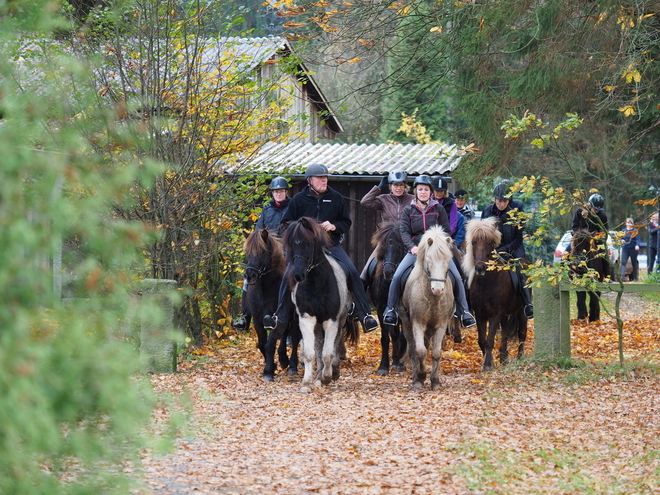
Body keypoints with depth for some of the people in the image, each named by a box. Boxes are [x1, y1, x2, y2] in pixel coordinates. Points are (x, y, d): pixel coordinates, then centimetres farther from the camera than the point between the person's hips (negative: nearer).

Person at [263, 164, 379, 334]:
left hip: (332, 245, 1)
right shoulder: (298, 199, 4)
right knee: (288, 276, -20)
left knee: (352, 273, -17)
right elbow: (286, 223, 10)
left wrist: (334, 226, -8)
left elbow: (346, 223, 13)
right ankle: (280, 318, -16)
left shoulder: (336, 198, 7)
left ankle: (365, 315, -12)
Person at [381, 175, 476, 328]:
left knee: (457, 277, -13)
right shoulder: (409, 210, 6)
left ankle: (463, 312, -1)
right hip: (415, 250, 0)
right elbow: (404, 231, -2)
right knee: (397, 276, -17)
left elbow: (446, 231, 3)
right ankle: (390, 310, -1)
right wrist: (412, 247, -20)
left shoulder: (439, 209, 5)